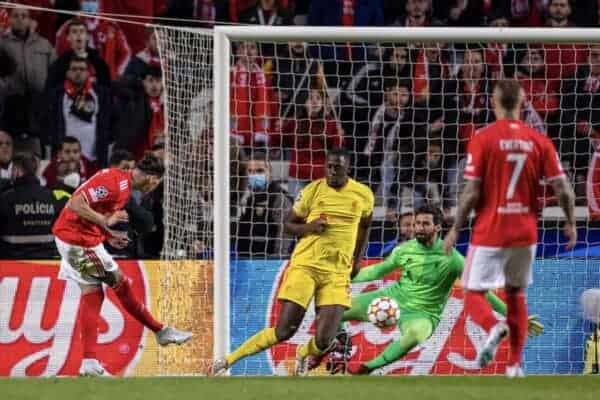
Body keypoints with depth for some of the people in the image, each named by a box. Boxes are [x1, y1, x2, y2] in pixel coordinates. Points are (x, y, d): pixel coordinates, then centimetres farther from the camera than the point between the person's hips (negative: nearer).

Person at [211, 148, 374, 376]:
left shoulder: (364, 195, 5)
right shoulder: (313, 190, -2)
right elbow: (289, 225, 7)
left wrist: (357, 259, 14)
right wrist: (309, 227, -13)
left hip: (338, 273, 2)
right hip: (305, 265, -2)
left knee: (323, 342, -11)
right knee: (283, 332, -10)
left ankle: (304, 356, 26)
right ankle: (227, 362, 4)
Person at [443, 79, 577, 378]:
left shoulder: (483, 139, -9)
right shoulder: (538, 141, 0)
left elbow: (471, 193, -12)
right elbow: (563, 190, -3)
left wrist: (455, 229, 0)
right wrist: (571, 224, 13)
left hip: (489, 232, -4)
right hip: (525, 232, 4)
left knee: (473, 294, 6)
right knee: (516, 294, 19)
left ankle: (494, 328, -25)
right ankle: (515, 365, 16)